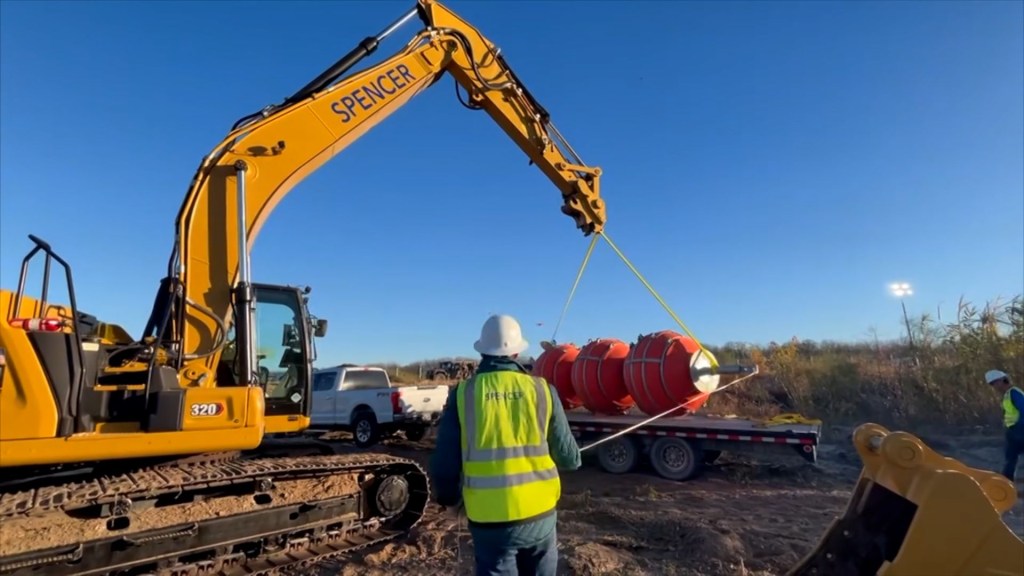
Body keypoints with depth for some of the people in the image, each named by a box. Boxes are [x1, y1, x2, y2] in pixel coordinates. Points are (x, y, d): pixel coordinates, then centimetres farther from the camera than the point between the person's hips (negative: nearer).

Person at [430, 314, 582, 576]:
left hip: (490, 521, -1)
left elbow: (445, 464, -5)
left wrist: (450, 498, 15)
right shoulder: (542, 390, -4)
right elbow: (569, 459, 1)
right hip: (540, 515, 1)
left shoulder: (463, 394, -7)